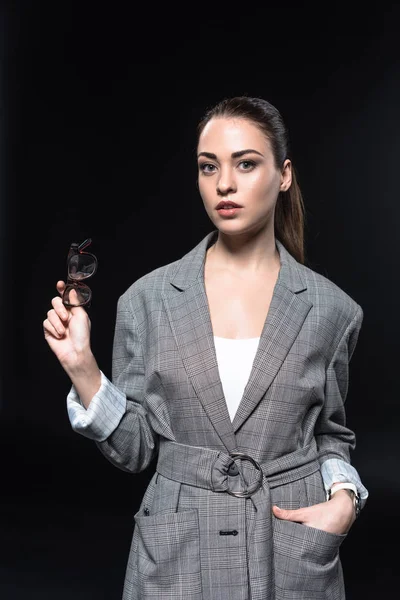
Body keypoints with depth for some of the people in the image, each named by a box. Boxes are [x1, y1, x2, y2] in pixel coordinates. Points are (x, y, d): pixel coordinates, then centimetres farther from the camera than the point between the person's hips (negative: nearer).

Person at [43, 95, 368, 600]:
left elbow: (330, 433, 10)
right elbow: (133, 449, -3)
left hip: (295, 557, 1)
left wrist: (344, 499, -8)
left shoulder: (330, 308, -3)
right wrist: (81, 367, -15)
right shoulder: (148, 298, -5)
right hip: (176, 558, 0)